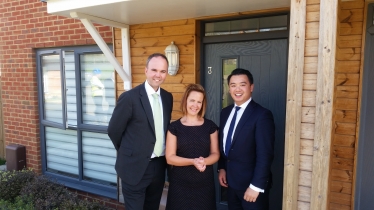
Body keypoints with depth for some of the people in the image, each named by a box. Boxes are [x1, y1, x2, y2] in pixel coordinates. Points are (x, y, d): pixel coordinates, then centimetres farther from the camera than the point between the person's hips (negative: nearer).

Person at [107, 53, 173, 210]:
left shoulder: (167, 97, 3)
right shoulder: (129, 97, -16)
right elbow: (113, 130, -8)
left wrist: (162, 154, 12)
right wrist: (128, 152, 4)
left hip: (159, 166, 6)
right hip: (135, 167, -5)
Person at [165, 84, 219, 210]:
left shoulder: (210, 126, 1)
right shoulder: (174, 127, -3)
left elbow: (215, 154, 3)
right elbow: (170, 158, -6)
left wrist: (204, 161, -18)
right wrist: (193, 161, -20)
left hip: (205, 183, 1)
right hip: (180, 183, -1)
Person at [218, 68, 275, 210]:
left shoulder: (262, 115, -17)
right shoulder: (225, 112, 5)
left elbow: (265, 154, -19)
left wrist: (256, 186, -19)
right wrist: (222, 168, 7)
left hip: (251, 183, -6)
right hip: (231, 181, 6)